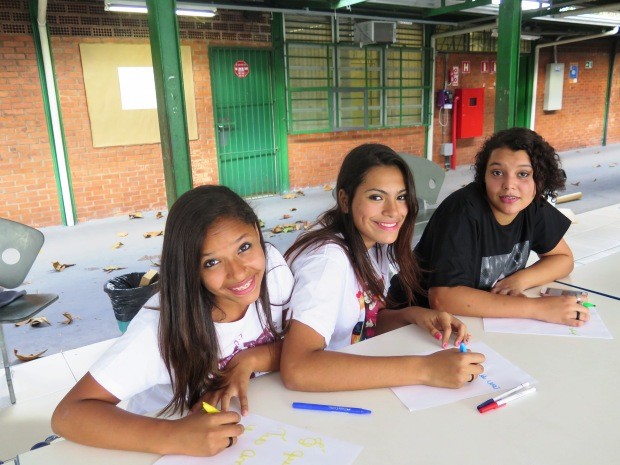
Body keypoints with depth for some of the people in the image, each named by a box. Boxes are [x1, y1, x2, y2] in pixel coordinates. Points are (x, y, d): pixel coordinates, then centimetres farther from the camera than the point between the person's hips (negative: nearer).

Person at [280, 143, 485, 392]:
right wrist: (424, 369, -35)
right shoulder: (328, 258, -25)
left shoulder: (376, 243, -3)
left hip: (355, 379, 6)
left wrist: (413, 314, -10)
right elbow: (296, 369, -36)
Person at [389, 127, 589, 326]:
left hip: (481, 319, 7)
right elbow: (442, 298, -34)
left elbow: (564, 258, 8)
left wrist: (520, 280, -13)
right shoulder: (463, 211, -25)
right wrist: (537, 308, -31)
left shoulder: (532, 206, -6)